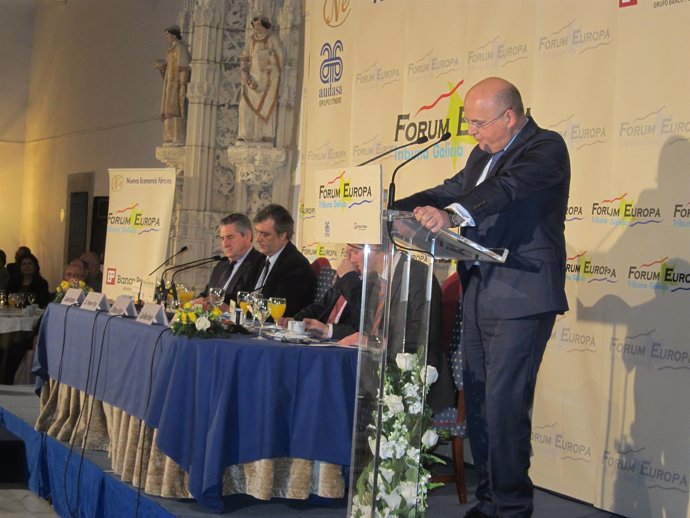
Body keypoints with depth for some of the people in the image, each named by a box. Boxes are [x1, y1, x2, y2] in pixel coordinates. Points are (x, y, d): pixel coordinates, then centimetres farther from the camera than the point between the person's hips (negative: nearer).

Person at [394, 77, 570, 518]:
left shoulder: (546, 147, -10)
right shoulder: (483, 155, 17)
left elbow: (509, 188, -28)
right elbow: (450, 192, 21)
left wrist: (452, 214, -45)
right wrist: (391, 209, 5)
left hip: (520, 299, -9)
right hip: (479, 296, 9)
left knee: (504, 403, -9)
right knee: (478, 401, 12)